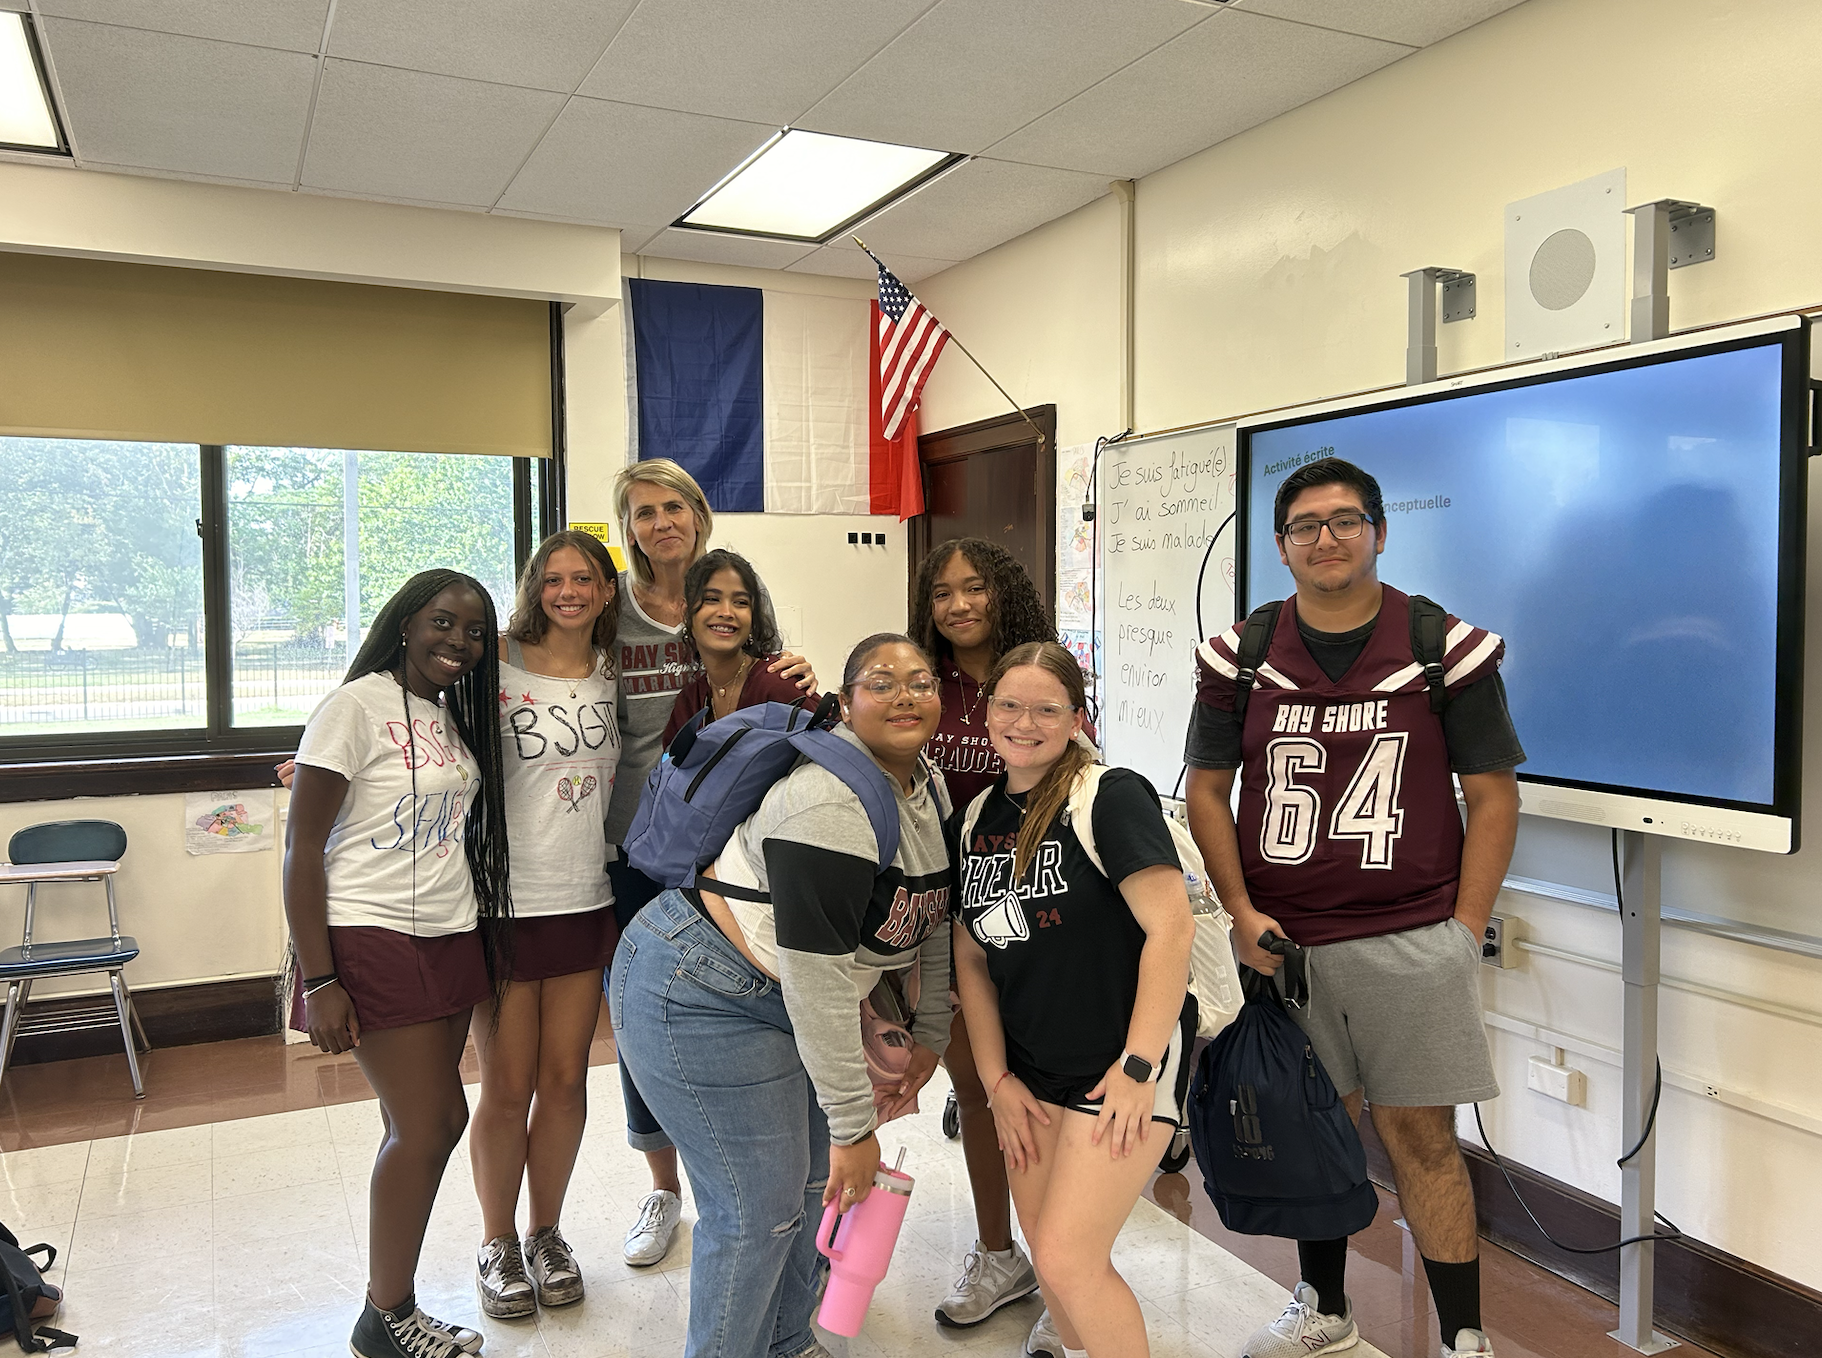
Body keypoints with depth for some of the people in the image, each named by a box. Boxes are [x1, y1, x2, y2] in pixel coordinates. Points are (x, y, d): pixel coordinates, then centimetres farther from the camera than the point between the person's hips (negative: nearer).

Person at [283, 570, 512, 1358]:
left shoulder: (454, 715, 12)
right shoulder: (358, 706, -11)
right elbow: (302, 847, -13)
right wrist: (319, 982, -16)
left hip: (451, 940, 7)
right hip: (375, 940, -7)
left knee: (429, 1121, 7)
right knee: (428, 1124, -4)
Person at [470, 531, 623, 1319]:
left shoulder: (615, 676, 7)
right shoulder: (496, 668, -7)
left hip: (587, 899, 4)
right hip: (507, 901, -3)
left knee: (565, 1079, 11)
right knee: (507, 1087, 6)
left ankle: (546, 1234, 31)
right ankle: (497, 1243, 28)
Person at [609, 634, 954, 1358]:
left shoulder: (928, 788, 2)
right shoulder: (832, 798, -28)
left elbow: (934, 918, 15)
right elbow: (816, 975, -28)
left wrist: (930, 1033, 14)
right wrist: (853, 1126, -22)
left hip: (775, 997, 9)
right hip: (696, 997, -9)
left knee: (819, 1179, 16)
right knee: (759, 1205, -3)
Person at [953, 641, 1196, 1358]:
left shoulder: (1111, 796, -15)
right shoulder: (978, 817, 6)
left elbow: (1171, 926, -20)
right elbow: (971, 957, 9)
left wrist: (1138, 1067, -20)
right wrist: (997, 1080, 4)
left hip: (1124, 1063, -6)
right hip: (1031, 1068, 6)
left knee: (1069, 1258, -9)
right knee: (1045, 1245, 13)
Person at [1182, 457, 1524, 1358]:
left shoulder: (1448, 649, -2)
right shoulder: (1239, 658, 3)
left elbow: (1493, 795, 1)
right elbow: (1206, 789, 8)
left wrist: (1463, 933, -4)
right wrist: (1240, 910, -2)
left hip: (1412, 945, -2)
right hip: (1281, 944, 2)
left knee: (1421, 1137, 4)